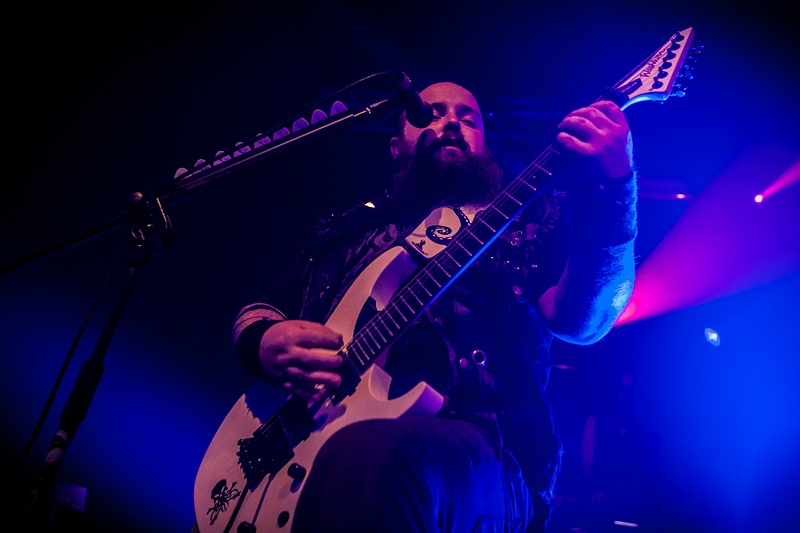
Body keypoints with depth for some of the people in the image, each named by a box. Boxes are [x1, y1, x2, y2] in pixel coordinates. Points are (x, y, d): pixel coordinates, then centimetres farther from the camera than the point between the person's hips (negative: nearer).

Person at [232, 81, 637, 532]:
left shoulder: (525, 215, 14)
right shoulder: (348, 229, 23)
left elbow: (581, 319, -2)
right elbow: (261, 309, 22)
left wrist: (613, 188, -18)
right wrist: (264, 339, -3)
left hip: (476, 452, -4)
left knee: (362, 460, -36)